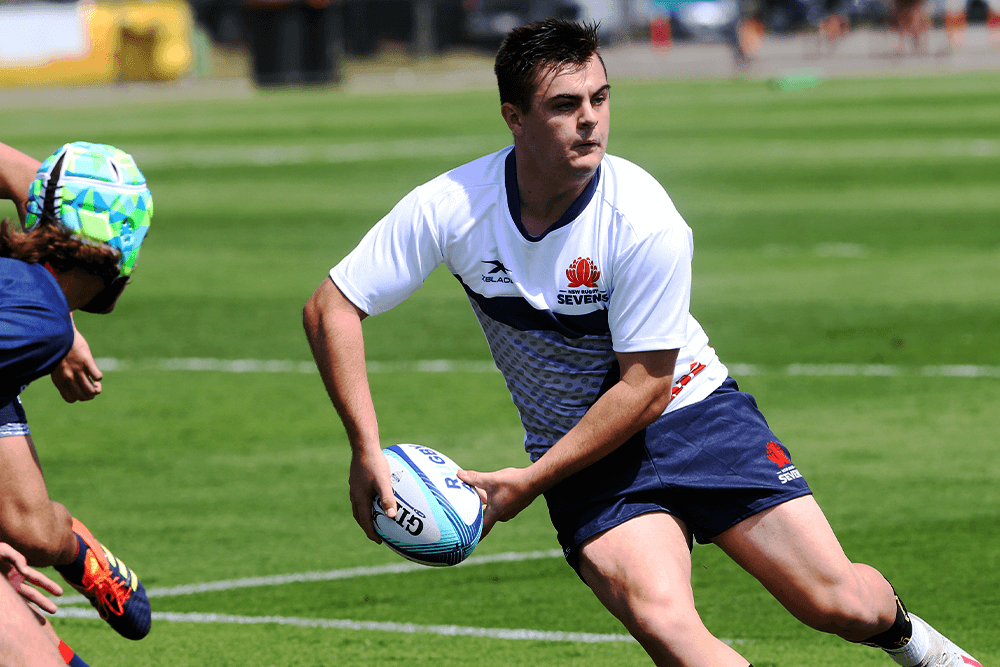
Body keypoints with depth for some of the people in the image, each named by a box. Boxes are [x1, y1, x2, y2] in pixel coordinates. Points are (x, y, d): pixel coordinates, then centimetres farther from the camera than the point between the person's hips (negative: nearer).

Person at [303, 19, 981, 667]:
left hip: (689, 408, -1)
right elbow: (331, 308, -10)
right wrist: (367, 450, -19)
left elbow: (644, 388, -18)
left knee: (841, 602, -7)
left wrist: (530, 481, -20)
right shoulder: (450, 208, -17)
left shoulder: (646, 220, -23)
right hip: (581, 455, 1)